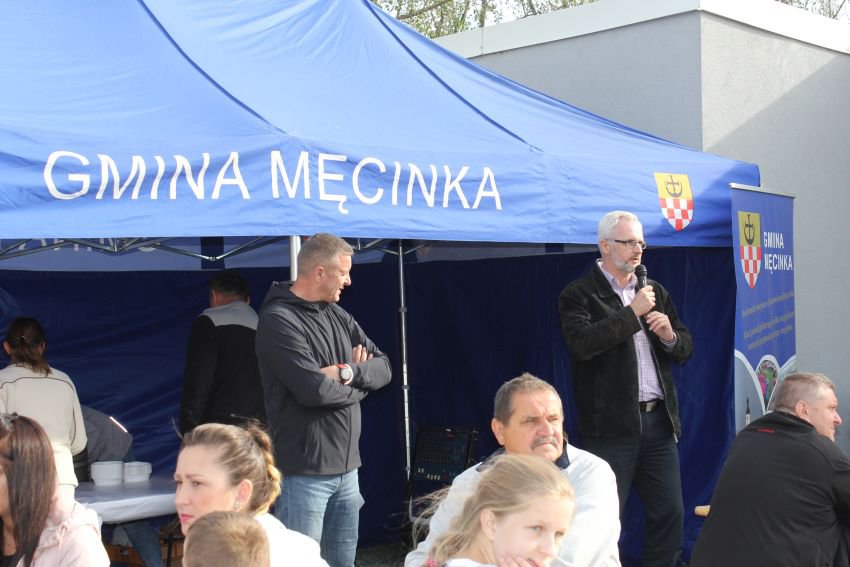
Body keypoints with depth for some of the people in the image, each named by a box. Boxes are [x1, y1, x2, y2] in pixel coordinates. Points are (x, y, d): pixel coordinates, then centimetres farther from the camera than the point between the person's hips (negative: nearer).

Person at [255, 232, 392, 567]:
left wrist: (348, 372, -14)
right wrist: (359, 383, -4)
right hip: (305, 473, -8)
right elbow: (313, 390, -23)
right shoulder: (278, 320, -13)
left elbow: (383, 368, 7)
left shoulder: (337, 315, 13)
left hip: (346, 467, 8)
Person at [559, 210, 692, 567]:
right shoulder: (579, 294, -3)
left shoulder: (655, 292, 16)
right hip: (613, 425, -6)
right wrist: (632, 312, -16)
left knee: (670, 513, 8)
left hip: (659, 418, 6)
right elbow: (581, 344, -21)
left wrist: (670, 335, -5)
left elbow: (685, 349, 18)